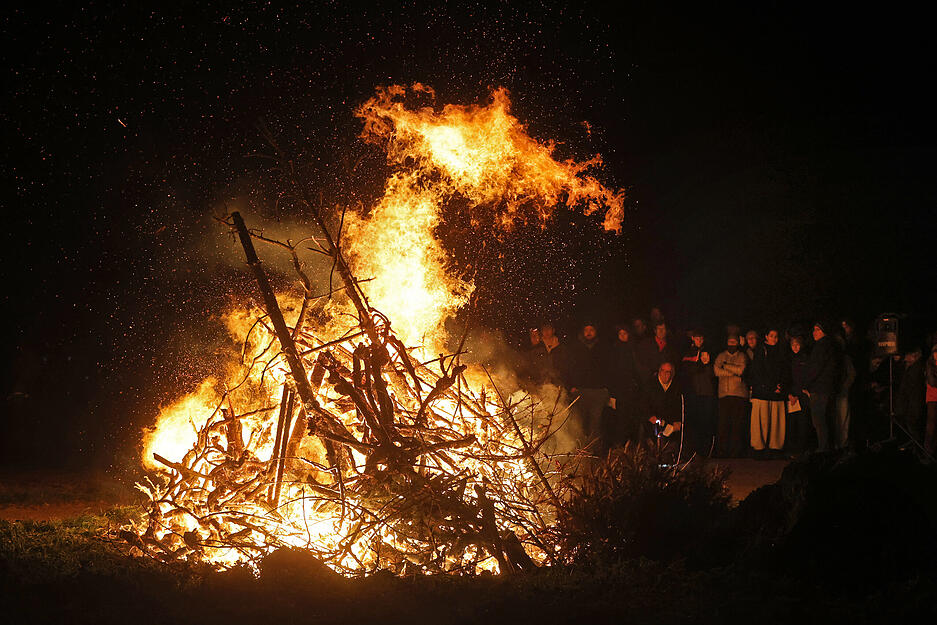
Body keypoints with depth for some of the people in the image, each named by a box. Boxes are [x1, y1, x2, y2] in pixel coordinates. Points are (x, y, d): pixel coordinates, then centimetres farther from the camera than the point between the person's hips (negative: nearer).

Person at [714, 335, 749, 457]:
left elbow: (741, 369, -5)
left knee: (738, 424, -5)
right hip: (724, 393, 1)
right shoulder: (721, 356, 16)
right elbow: (717, 371, -1)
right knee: (723, 424, -6)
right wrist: (735, 373, -6)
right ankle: (722, 452, -2)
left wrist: (726, 365, -1)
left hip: (740, 393, -1)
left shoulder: (742, 356, 12)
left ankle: (736, 451, -1)